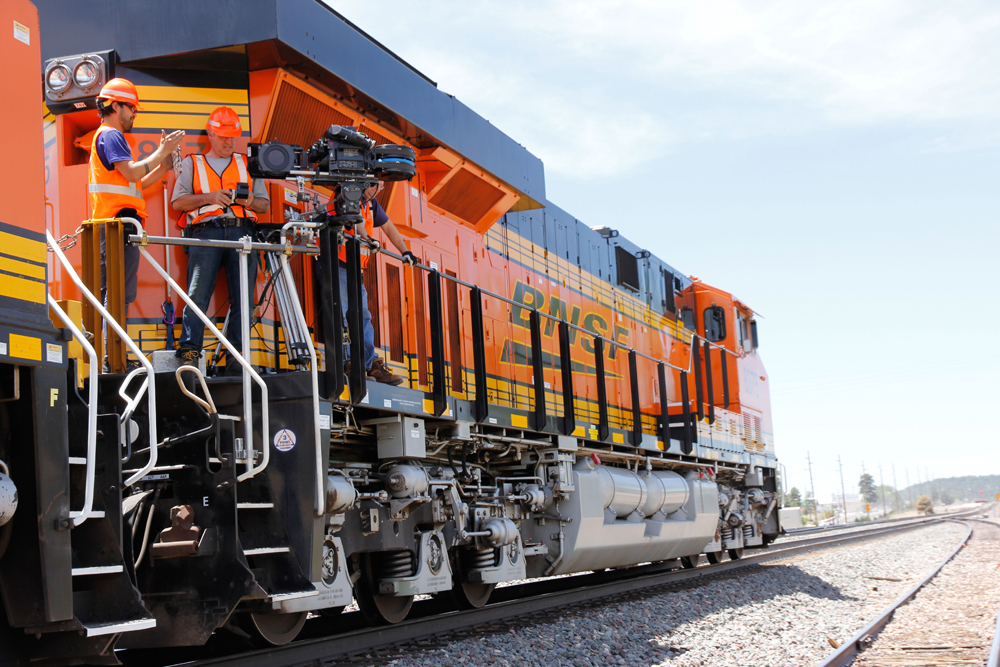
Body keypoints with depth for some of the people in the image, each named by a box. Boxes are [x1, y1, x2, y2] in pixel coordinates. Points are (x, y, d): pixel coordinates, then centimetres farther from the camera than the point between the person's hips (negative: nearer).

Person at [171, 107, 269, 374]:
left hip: (242, 232, 2)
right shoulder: (192, 163, 20)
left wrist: (251, 202, -2)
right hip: (206, 232, -2)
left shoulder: (248, 164, 25)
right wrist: (209, 197, -6)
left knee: (243, 299, -5)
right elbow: (178, 202, 9)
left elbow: (265, 204, 21)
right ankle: (189, 354, -17)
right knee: (198, 294, -14)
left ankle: (237, 361, -5)